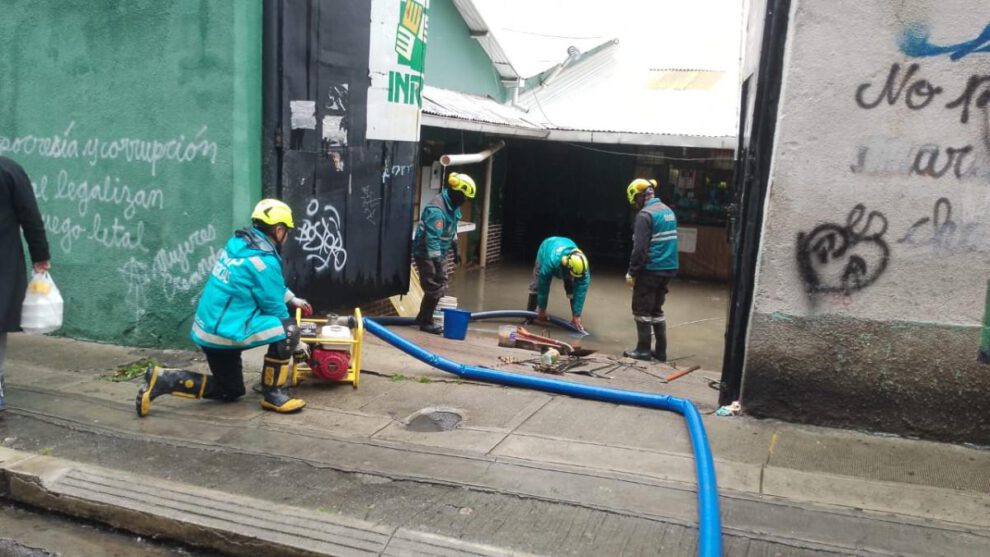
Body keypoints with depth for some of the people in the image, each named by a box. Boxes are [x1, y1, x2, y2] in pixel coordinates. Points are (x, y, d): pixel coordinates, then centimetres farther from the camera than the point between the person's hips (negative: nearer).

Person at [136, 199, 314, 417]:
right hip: (227, 332, -9)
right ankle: (273, 394, -1)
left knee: (230, 391, 23)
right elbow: (274, 309, -10)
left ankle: (162, 380, 11)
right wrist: (290, 341, 7)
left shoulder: (238, 244, 7)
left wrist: (292, 299, 31)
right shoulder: (264, 261, -18)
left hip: (208, 330, 9)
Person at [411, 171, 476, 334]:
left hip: (438, 253, 10)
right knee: (434, 288, -6)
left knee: (441, 286, 16)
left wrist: (455, 250, 23)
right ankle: (426, 322, 9)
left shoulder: (452, 205, 2)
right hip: (426, 253, -10)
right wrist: (437, 266, -35)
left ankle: (423, 317, 30)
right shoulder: (437, 210, -29)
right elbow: (432, 240, -33)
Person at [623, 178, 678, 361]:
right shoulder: (669, 211, 13)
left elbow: (640, 247, -19)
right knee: (656, 310, 15)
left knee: (642, 310, 2)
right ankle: (660, 351, 17)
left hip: (650, 270, -8)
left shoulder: (645, 214, -14)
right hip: (668, 268, 8)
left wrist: (632, 272, -13)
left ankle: (643, 350, 5)